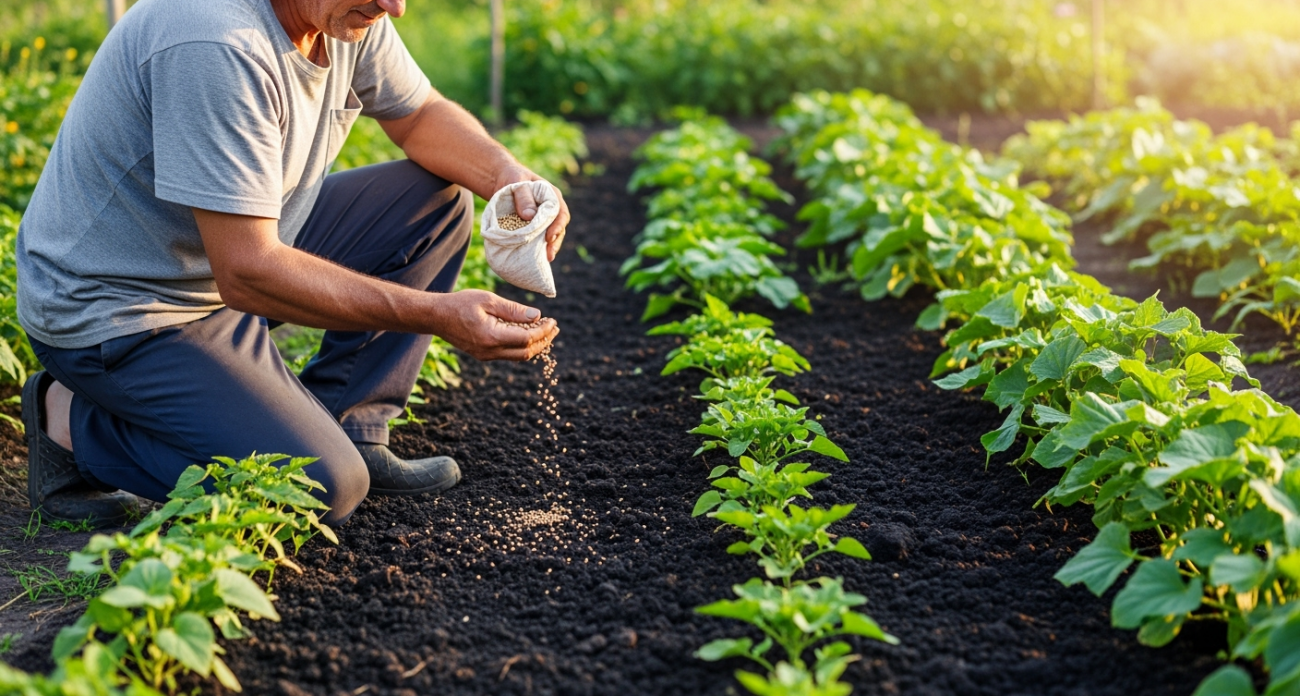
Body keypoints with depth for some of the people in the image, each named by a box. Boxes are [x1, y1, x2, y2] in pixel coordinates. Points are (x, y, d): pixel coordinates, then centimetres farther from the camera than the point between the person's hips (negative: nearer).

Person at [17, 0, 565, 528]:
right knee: (322, 489, -21)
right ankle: (77, 425, -1)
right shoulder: (216, 46, -33)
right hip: (118, 309, -9)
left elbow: (421, 116, 11)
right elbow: (247, 273, -34)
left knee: (441, 198, 3)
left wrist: (506, 176, -10)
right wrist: (438, 314, -35)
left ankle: (345, 432, 6)